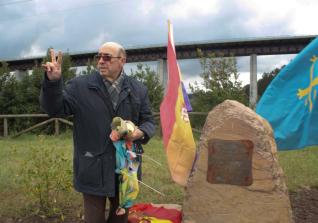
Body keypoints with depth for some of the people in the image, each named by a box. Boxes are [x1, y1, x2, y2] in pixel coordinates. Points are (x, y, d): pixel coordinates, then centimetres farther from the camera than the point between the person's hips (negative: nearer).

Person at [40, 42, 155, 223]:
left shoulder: (138, 89, 4)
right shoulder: (80, 86, -2)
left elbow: (149, 121, 9)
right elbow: (55, 109, -7)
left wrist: (141, 132, -14)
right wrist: (53, 81, -23)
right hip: (93, 167, -2)